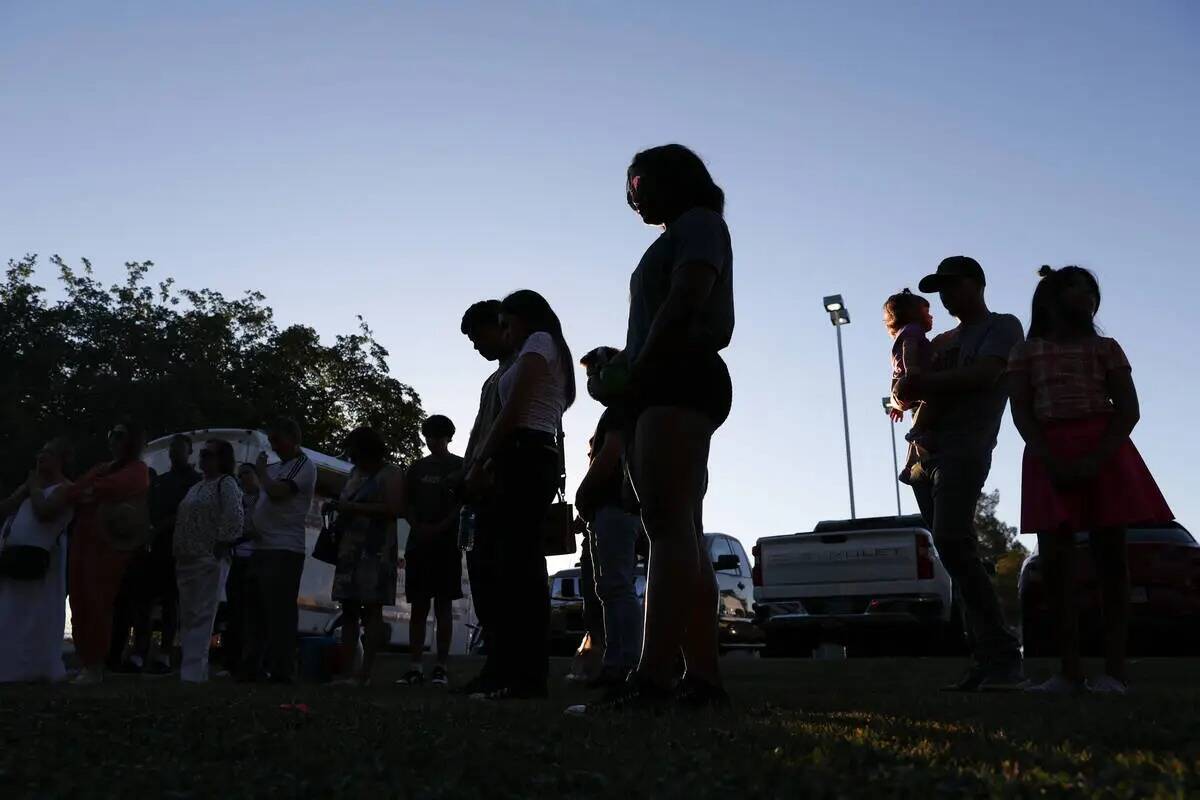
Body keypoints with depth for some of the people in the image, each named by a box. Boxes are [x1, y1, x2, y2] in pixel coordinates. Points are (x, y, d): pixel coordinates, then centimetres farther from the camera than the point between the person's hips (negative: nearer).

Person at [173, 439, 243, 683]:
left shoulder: (226, 483, -4)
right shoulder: (196, 487, 22)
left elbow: (234, 516, -15)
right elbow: (182, 519, 23)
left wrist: (222, 544, -16)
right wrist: (178, 552, 14)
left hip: (209, 560, -9)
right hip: (186, 559, 9)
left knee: (201, 616, -10)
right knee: (187, 616, 10)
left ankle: (193, 671, -11)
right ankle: (190, 667, 16)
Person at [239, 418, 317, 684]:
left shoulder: (304, 466, -5)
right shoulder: (276, 467, 22)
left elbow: (277, 492, -18)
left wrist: (261, 471, -3)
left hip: (284, 550, -9)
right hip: (262, 547, 9)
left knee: (279, 612, -9)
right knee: (255, 610, 12)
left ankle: (281, 670, -6)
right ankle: (252, 668, 19)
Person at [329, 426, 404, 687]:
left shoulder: (391, 474, -1)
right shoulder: (356, 473, 21)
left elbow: (395, 509, -15)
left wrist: (353, 507, -15)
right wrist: (338, 509, 10)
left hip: (376, 550, -8)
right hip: (350, 548, 8)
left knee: (372, 609, -8)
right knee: (348, 609, 4)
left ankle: (365, 673, -10)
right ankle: (346, 672, 5)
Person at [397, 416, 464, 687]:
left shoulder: (459, 466, 6)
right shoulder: (418, 467, 17)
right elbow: (407, 503, 14)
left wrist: (440, 527, -14)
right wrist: (418, 527, -5)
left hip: (447, 543, -3)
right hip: (418, 542, 4)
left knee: (443, 604, -3)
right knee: (418, 606, 2)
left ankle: (441, 667, -2)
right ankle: (415, 667, 3)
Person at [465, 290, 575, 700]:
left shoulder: (538, 342, 3)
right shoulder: (554, 354, 30)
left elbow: (513, 411, -9)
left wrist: (478, 465, -8)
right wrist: (492, 466, 10)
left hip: (523, 457, -10)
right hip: (541, 459, 10)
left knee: (518, 564, -15)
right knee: (518, 564, 5)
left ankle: (526, 676, -17)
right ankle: (513, 672, 6)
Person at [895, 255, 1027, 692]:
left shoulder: (1003, 326, 8)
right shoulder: (942, 341, 27)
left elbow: (984, 375, -11)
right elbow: (904, 395, 21)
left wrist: (924, 383, -6)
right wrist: (905, 392, -2)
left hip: (964, 451, -7)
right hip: (925, 457, 7)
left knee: (952, 544, -21)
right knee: (958, 555, 1)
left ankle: (1003, 657, -17)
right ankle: (986, 660, 2)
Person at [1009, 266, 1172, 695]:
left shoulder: (1106, 348, 12)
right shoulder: (1026, 352, 11)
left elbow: (1128, 410, 2)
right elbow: (1021, 414, 1)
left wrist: (1095, 460, -15)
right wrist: (1051, 461, -15)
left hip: (1105, 453, 0)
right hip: (1050, 458, 0)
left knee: (1110, 555, -4)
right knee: (1055, 558, -5)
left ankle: (1114, 669, 0)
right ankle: (1070, 670, -1)